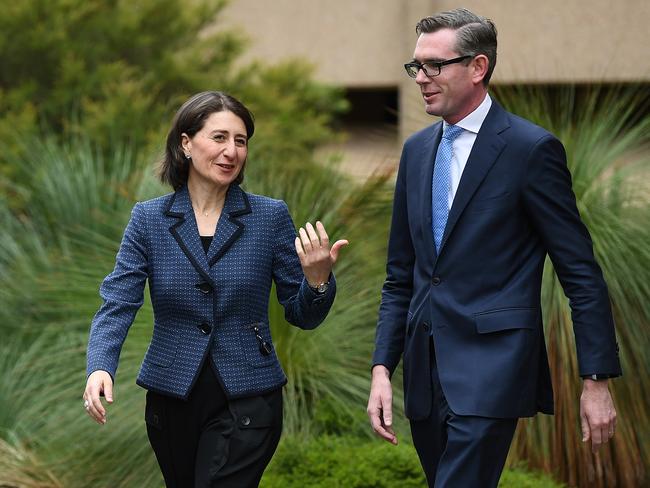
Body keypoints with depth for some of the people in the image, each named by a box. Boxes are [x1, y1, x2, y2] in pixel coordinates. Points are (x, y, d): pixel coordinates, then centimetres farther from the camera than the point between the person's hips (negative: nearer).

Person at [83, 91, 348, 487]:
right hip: (171, 400, 2)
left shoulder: (271, 216, -2)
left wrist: (317, 279, -21)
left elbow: (302, 316, 1)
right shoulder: (149, 219, 0)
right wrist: (100, 368, -25)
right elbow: (118, 304, -7)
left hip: (246, 404, -2)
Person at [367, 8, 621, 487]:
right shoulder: (417, 150, 13)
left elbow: (582, 273, -6)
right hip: (426, 371, 7)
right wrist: (382, 368, 7)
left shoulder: (532, 148, -7)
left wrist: (597, 380, -9)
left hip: (492, 367, -7)